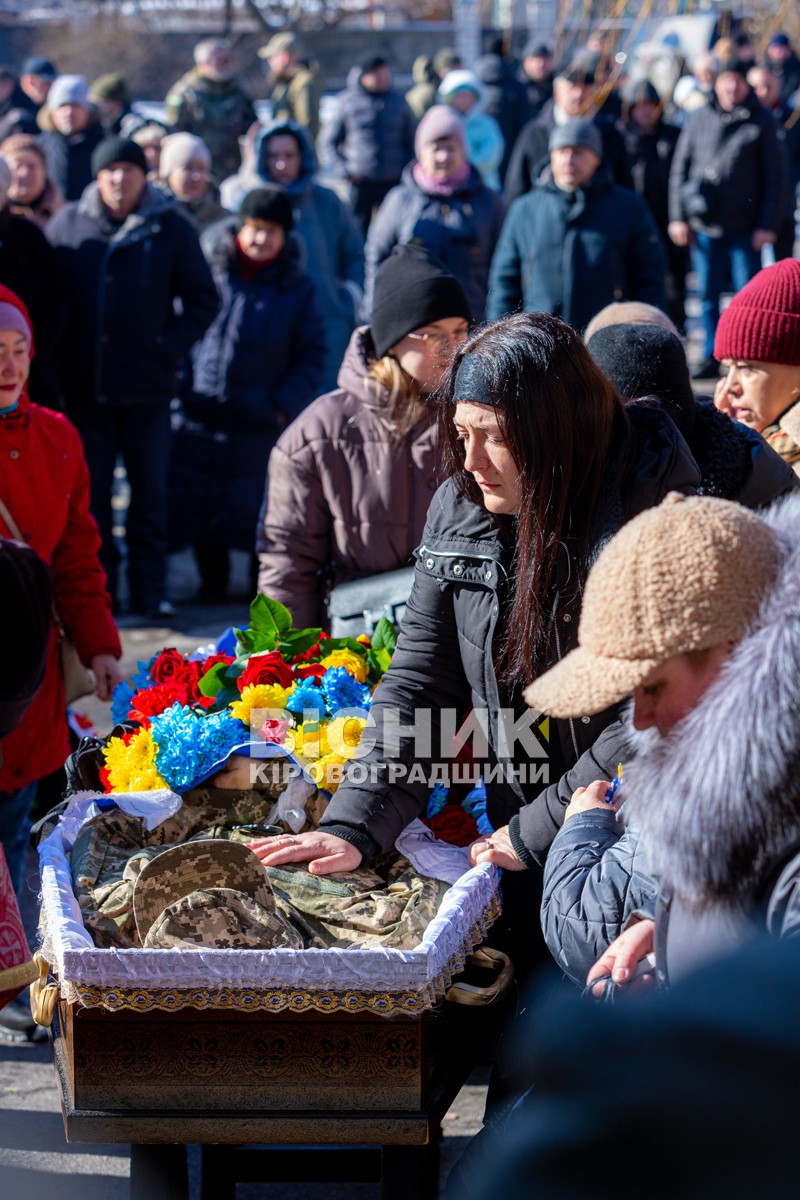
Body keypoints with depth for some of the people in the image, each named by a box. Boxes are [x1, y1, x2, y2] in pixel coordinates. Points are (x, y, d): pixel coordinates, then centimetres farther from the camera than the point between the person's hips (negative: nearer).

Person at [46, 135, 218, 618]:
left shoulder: (171, 228, 2)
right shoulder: (68, 225, 4)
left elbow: (203, 299, 6)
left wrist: (171, 345, -7)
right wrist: (62, 357, -2)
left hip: (149, 387, -1)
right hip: (84, 388, 1)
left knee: (151, 491, 4)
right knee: (90, 492, 5)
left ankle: (150, 588, 11)